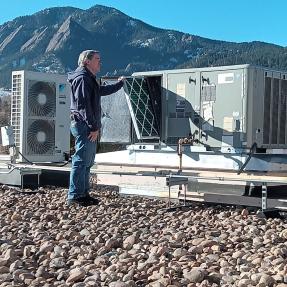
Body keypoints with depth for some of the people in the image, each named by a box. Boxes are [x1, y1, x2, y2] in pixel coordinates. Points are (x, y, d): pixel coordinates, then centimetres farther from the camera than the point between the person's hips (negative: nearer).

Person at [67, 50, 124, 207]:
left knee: (88, 161, 14)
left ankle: (83, 194, 21)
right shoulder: (82, 78, -12)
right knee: (81, 161, -9)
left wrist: (119, 84, 50)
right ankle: (75, 196, -5)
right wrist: (93, 127, -21)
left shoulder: (89, 79, 21)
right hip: (83, 125, -11)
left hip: (89, 127, 11)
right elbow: (83, 105, -20)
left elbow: (103, 90, 41)